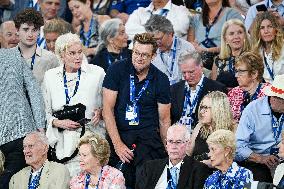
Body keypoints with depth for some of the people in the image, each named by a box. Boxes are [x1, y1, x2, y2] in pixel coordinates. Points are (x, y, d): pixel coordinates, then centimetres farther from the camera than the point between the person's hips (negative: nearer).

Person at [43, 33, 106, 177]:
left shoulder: (96, 73, 4)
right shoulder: (50, 77, 9)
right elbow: (45, 112, 13)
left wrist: (100, 112, -8)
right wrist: (59, 123, -4)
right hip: (63, 142, 1)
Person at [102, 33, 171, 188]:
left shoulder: (160, 80, 3)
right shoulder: (117, 70, -1)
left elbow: (164, 120, 8)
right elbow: (108, 109, -3)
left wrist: (167, 150, -1)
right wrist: (118, 144, -11)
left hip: (148, 137, 0)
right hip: (118, 134, 0)